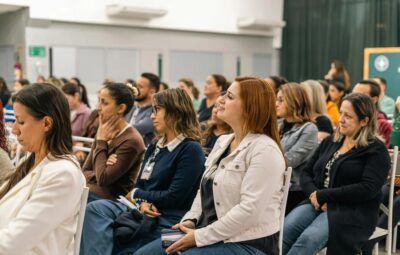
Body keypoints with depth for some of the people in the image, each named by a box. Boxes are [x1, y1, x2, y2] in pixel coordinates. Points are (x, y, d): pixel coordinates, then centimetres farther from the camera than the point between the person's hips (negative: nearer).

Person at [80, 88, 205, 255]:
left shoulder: (190, 149, -9)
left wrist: (136, 195, -2)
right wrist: (143, 203, -10)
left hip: (167, 221, -7)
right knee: (95, 209, -19)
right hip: (144, 212, 7)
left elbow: (174, 197, -15)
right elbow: (139, 184, 15)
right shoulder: (155, 146, 17)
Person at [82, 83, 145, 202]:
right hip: (89, 193, 7)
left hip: (109, 200, -6)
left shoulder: (131, 140, -14)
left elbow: (103, 179, -17)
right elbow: (84, 172, 11)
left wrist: (101, 141, -9)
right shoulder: (103, 132, 9)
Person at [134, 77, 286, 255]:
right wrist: (190, 220, 0)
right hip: (210, 235, 8)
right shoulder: (222, 141, 12)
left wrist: (200, 236, -20)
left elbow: (250, 210, -23)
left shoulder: (264, 150, -16)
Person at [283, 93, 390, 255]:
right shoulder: (330, 142, 18)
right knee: (282, 231, -25)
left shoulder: (376, 150, 0)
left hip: (352, 212, -5)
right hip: (317, 204, 5)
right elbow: (306, 173, 16)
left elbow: (368, 189, -13)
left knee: (309, 238, -33)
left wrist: (323, 195, -14)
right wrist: (313, 194, -8)